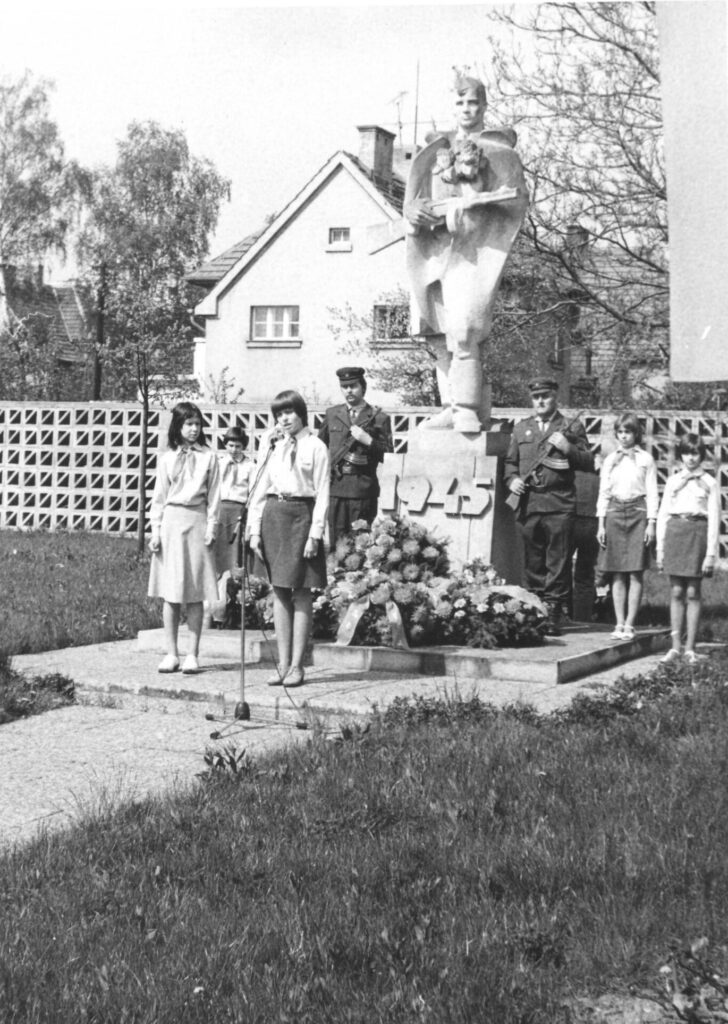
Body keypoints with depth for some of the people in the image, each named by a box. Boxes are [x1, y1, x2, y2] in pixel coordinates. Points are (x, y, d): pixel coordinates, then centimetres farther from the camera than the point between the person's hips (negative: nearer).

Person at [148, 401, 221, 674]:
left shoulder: (208, 457, 5)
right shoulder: (166, 458, 7)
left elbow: (213, 497, 5)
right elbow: (159, 496, 8)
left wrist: (211, 528, -2)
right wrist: (156, 530, 2)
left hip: (197, 522, -1)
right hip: (171, 521, 1)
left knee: (195, 595, 1)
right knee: (171, 593, 2)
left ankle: (193, 654, 6)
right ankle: (171, 653, 7)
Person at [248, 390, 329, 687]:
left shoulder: (315, 447, 0)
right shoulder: (270, 446, 12)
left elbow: (322, 494, -4)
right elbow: (259, 489, 12)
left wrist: (315, 534, -11)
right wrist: (254, 530, 4)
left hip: (301, 515, -4)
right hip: (273, 515, 4)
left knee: (302, 592, -1)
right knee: (279, 591, 5)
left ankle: (296, 665, 4)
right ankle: (282, 663, 9)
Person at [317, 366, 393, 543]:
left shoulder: (379, 418, 3)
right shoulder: (331, 414, 14)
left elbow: (388, 454, -1)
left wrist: (368, 440, -13)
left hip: (363, 489, -3)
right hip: (335, 486, 3)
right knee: (336, 542, 2)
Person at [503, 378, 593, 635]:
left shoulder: (571, 427, 8)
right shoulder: (521, 428, 18)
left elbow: (588, 463, 3)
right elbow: (510, 461, 22)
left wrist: (568, 448, -13)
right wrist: (512, 479, 2)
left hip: (559, 506, -3)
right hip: (528, 505, 3)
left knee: (557, 564, -4)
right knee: (532, 563, 5)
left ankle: (553, 616, -1)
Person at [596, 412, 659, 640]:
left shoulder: (645, 459, 5)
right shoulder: (609, 460, 12)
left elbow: (652, 493, 3)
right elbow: (603, 493, 12)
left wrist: (651, 523, -5)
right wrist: (601, 524, 6)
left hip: (638, 513, -2)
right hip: (614, 514, 2)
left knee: (635, 573, -4)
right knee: (617, 574, 1)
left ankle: (629, 625, -3)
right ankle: (619, 624, 3)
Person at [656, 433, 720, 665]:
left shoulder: (709, 483, 5)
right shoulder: (673, 481, 12)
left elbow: (714, 518, 1)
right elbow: (662, 514, 12)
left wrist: (711, 553, -6)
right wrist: (660, 548, 5)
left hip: (698, 532, -2)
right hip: (674, 531, 2)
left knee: (693, 593, -1)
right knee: (676, 592, 1)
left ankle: (690, 649, 2)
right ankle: (675, 647, 3)